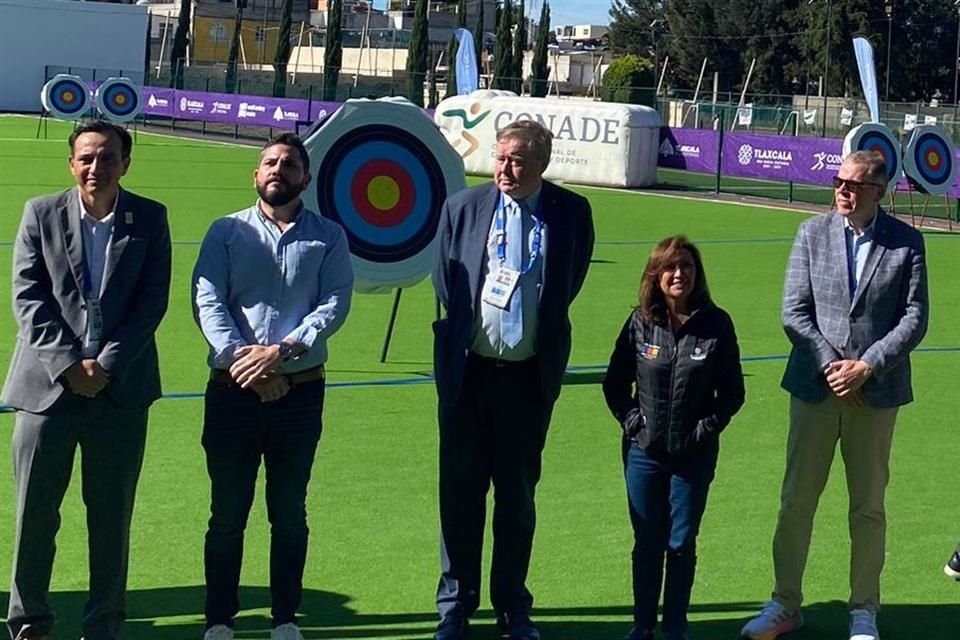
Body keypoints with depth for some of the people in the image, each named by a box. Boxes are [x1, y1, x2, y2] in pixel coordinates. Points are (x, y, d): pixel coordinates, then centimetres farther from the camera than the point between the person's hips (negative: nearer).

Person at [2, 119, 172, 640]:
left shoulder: (149, 218, 3)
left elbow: (153, 301, -2)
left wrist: (108, 366, -11)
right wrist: (67, 363, -12)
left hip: (121, 389, 0)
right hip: (48, 383, 0)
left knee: (112, 517, 7)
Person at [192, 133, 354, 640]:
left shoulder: (328, 237, 5)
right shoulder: (227, 232, 4)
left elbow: (335, 304, -6)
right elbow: (207, 301, -5)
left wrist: (282, 351, -18)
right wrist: (242, 360, -17)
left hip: (300, 390, 1)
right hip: (232, 388, 0)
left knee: (290, 513, 9)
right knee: (227, 513, 5)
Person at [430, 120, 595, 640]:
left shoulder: (571, 213, -2)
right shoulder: (462, 207, -1)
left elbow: (570, 284, 9)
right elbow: (445, 281, 9)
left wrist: (540, 323, 7)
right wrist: (467, 326, 6)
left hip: (530, 376, 0)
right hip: (467, 370, 0)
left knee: (518, 494, 10)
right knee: (460, 490, 6)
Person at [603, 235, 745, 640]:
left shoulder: (716, 325, -6)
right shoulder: (640, 323, -3)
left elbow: (732, 392, 1)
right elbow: (615, 383, 6)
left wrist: (708, 427, -8)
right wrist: (631, 420, -4)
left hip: (694, 455, -1)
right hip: (644, 451, 1)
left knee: (682, 544, 7)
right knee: (647, 543, 11)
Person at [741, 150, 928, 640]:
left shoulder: (906, 242, -2)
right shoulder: (813, 234, 0)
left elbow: (914, 318, -5)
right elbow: (794, 313, -3)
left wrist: (866, 367, -15)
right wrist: (830, 367, -12)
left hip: (875, 391, -1)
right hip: (815, 387, 1)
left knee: (868, 507, 9)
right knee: (796, 500, 7)